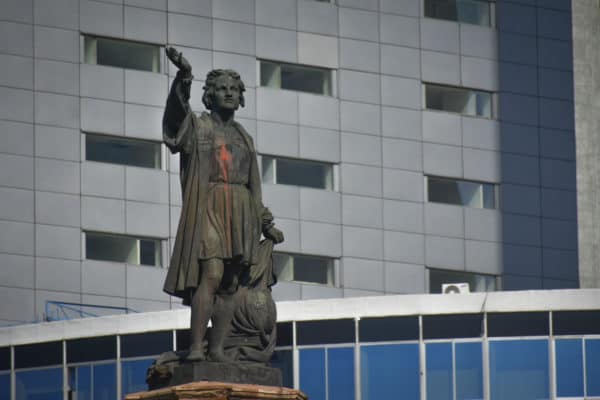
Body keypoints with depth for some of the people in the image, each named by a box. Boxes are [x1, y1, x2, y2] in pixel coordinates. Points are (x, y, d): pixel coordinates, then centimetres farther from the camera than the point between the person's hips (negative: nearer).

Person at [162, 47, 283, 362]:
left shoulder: (244, 138, 21)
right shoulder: (197, 126, 5)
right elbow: (177, 111, -19)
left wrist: (266, 224, 21)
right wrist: (184, 78, -38)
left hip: (240, 214, 6)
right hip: (209, 207, -6)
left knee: (230, 284, 0)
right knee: (211, 275, -19)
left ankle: (217, 349, 1)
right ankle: (196, 347, -23)